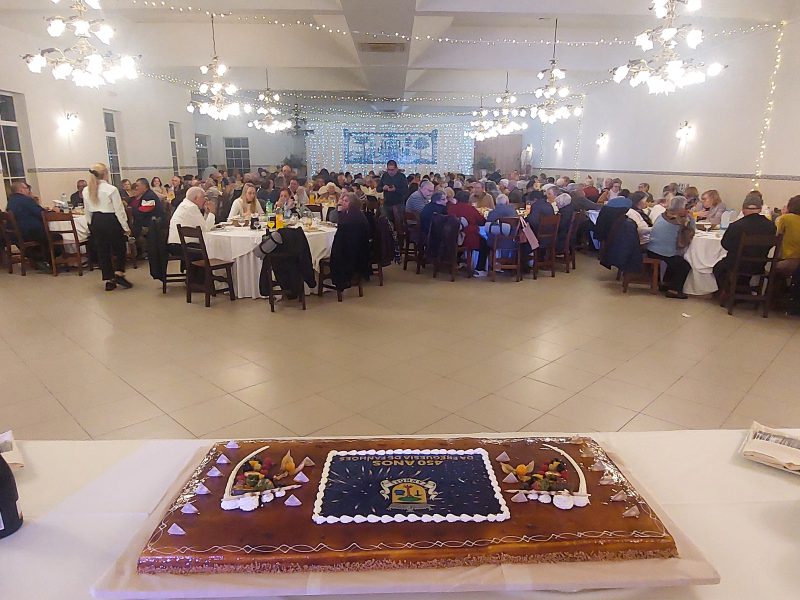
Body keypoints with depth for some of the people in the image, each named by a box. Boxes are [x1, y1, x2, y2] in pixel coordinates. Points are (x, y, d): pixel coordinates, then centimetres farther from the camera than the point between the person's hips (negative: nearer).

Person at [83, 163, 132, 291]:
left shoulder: (86, 191, 4)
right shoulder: (111, 189, -14)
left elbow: (87, 211, 10)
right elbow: (119, 210, -12)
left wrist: (92, 225, 21)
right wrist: (126, 227, -6)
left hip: (96, 222, 5)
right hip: (111, 221, -5)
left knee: (102, 251, 10)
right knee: (120, 248, 13)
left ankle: (109, 281, 15)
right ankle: (119, 274, 1)